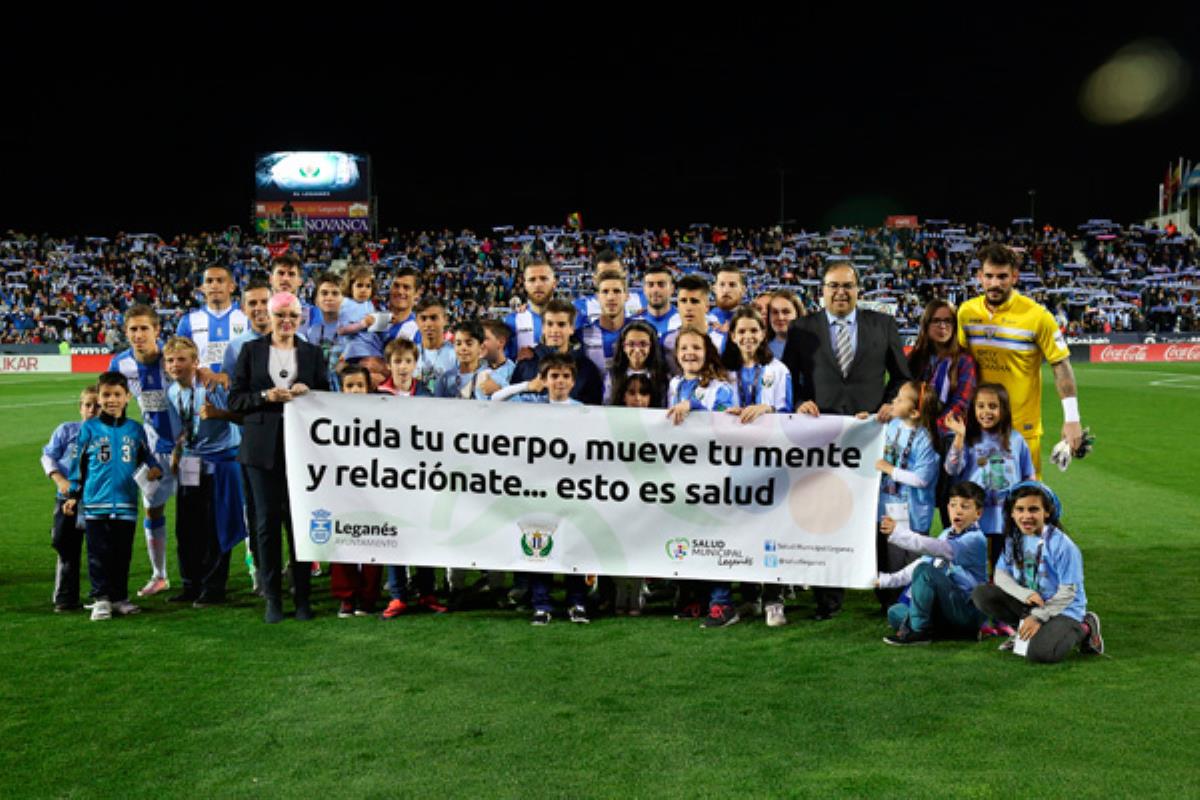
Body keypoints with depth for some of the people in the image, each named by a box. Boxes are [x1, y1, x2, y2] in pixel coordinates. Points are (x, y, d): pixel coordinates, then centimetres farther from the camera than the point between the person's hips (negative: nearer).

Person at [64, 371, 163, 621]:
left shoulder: (135, 429, 7)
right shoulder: (89, 429, 3)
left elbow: (147, 457, 15)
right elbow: (79, 464, 7)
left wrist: (154, 469, -7)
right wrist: (73, 495, 6)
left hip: (126, 504, 2)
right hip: (96, 504, -2)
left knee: (122, 553, 9)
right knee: (98, 554, 1)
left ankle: (120, 597, 19)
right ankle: (101, 599, 7)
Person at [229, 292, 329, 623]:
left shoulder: (312, 353, 12)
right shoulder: (251, 350, 9)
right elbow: (235, 399, 5)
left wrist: (308, 392, -8)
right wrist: (266, 396, -12)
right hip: (263, 448, 0)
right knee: (267, 521, 1)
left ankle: (302, 596, 9)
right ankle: (272, 598, 9)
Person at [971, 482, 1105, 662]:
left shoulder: (1062, 545, -20)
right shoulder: (1013, 539, -2)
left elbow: (1068, 592, -18)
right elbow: (1000, 574, -1)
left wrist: (1037, 617, -20)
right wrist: (1025, 594, -20)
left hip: (1063, 609, -6)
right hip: (1027, 604, 6)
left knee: (1040, 653, -31)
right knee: (981, 595, -12)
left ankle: (1083, 629, -1)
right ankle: (1024, 629, 2)